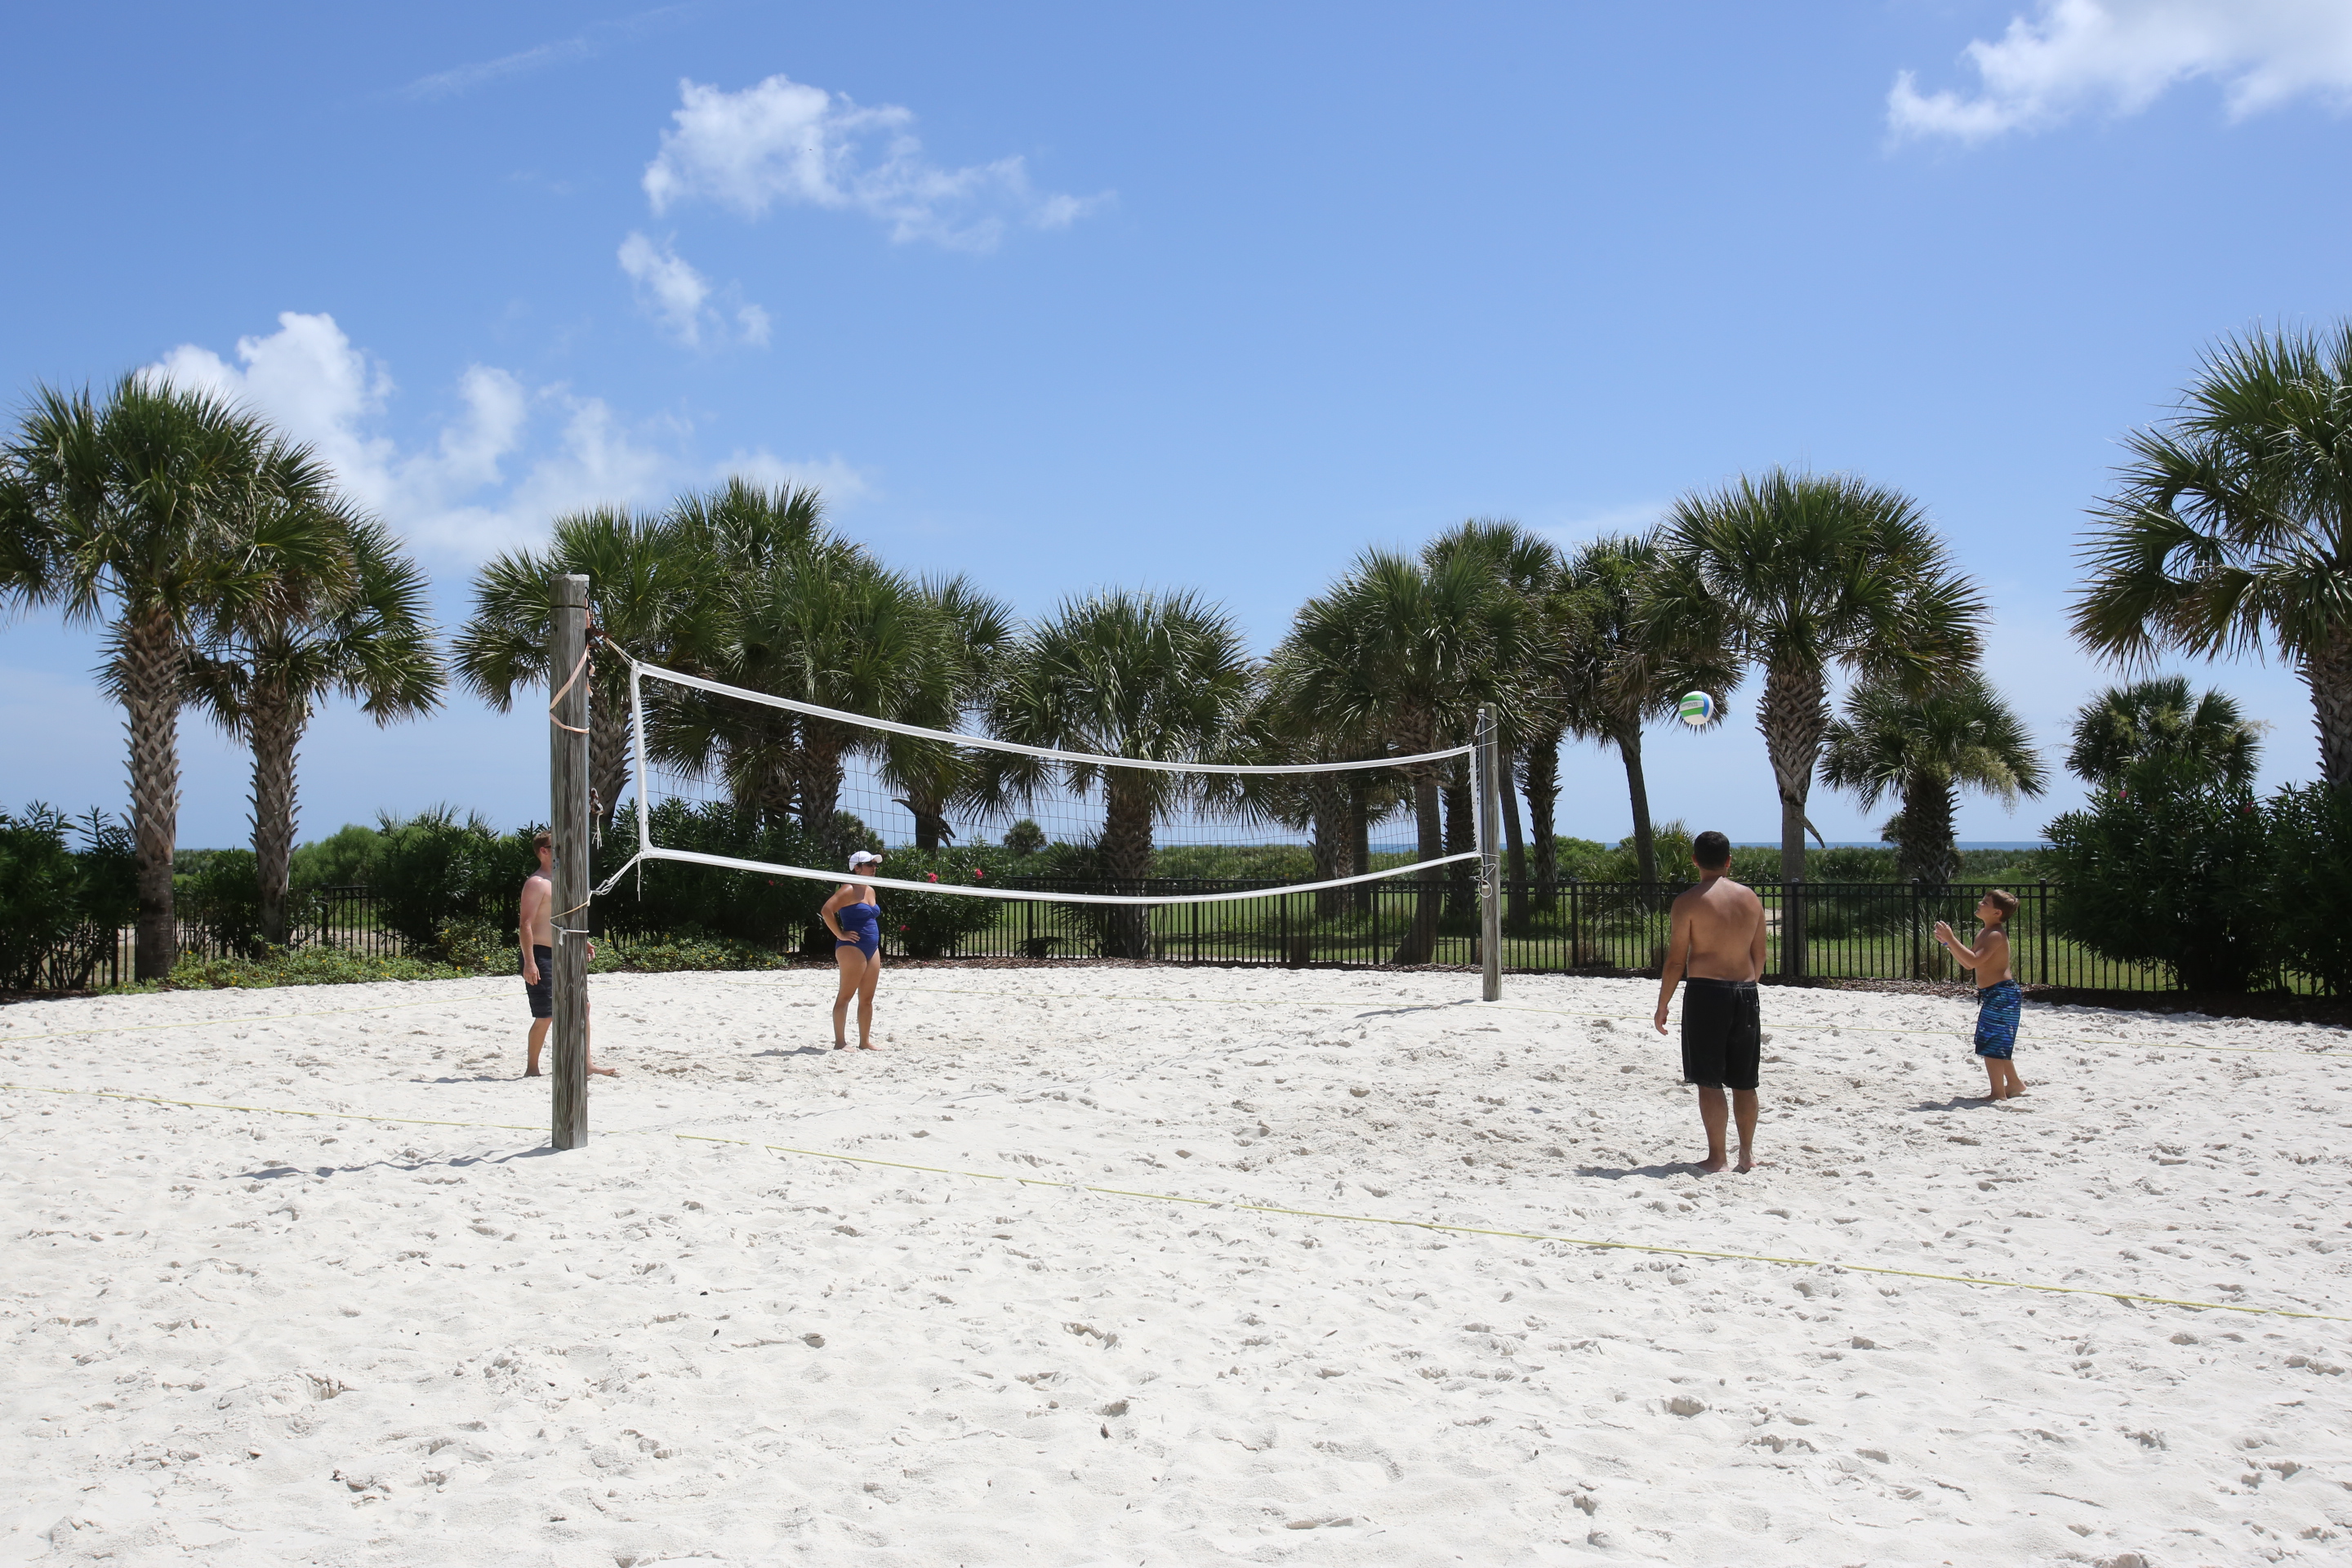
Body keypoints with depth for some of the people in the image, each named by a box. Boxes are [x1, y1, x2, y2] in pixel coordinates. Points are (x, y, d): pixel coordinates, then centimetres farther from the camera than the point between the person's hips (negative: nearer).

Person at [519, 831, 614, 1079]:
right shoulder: (536, 883, -13)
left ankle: (586, 1063, 15)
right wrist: (529, 962, -26)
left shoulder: (559, 880, 16)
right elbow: (525, 924, -20)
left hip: (561, 955, 9)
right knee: (546, 1015, -6)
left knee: (581, 1006, 10)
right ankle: (532, 1069, 5)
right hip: (541, 956, -9)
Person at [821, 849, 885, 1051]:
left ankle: (865, 1041, 15)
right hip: (852, 948, -9)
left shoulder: (870, 891, 16)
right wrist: (840, 935, -18)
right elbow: (826, 910, -22)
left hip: (872, 948, 9)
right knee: (846, 996, -6)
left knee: (867, 998, 10)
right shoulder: (849, 890, -11)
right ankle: (840, 1042, -4)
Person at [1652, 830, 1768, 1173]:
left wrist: (1662, 1005, 1)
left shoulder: (1689, 901, -8)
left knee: (1709, 1081, 1)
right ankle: (1747, 1153, 19)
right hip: (1745, 992, 5)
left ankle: (1717, 1155, 3)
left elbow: (1676, 960, -8)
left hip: (1705, 992, -5)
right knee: (1744, 1082, 13)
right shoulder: (1751, 898, 7)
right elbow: (1759, 956, 12)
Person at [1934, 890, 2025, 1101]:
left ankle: (1998, 1093, -3)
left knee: (1990, 1045, -8)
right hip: (1993, 995, 10)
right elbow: (1967, 964, 16)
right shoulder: (1983, 934, 14)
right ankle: (2014, 1084, 34)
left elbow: (1974, 961, -30)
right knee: (1998, 1045, 20)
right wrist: (1948, 943, 7)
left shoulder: (1996, 935, -17)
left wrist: (1951, 939, -29)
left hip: (2002, 994, -10)